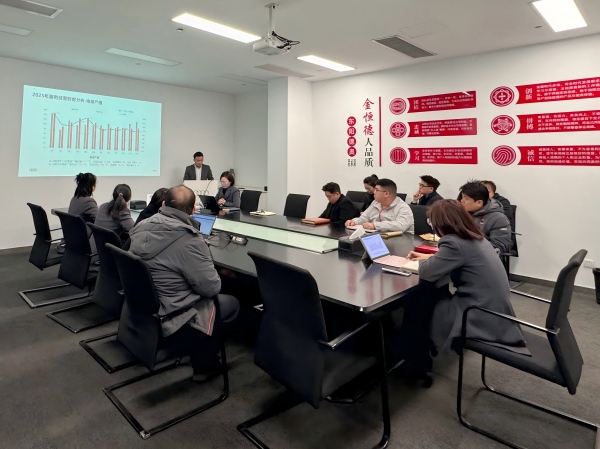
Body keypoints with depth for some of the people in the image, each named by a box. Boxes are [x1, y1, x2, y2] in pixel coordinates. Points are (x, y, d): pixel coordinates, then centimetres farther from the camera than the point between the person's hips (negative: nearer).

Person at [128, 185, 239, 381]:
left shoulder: (142, 228, -3)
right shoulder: (189, 240, -27)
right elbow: (211, 288, -21)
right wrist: (216, 279, 1)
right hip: (170, 318, -8)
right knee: (232, 303, 12)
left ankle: (197, 353, 28)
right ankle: (204, 365, 24)